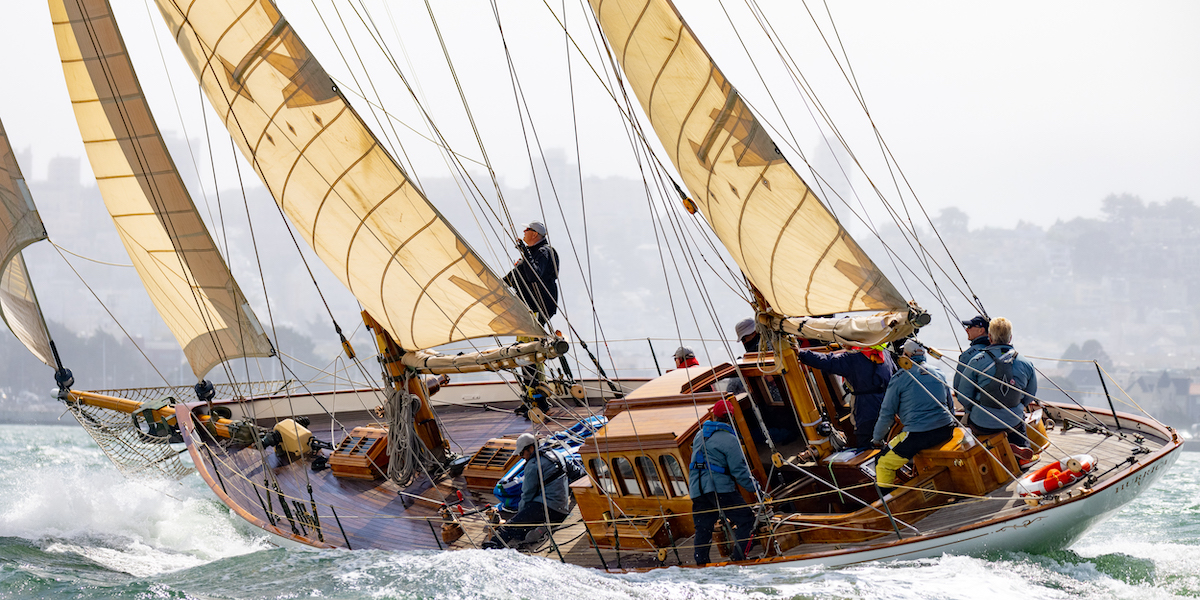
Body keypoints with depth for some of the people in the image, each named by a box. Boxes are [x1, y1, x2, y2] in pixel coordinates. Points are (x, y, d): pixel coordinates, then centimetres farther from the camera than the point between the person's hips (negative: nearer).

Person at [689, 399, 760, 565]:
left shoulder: (699, 435, 14)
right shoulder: (730, 440, -8)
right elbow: (739, 470, -10)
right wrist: (756, 487, -3)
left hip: (697, 489, 7)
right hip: (719, 487, -7)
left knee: (703, 526, 13)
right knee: (746, 519, -1)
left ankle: (701, 561, 10)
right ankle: (738, 556, -9)